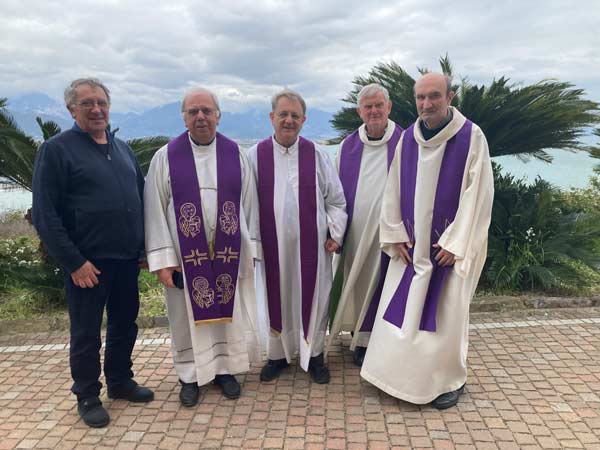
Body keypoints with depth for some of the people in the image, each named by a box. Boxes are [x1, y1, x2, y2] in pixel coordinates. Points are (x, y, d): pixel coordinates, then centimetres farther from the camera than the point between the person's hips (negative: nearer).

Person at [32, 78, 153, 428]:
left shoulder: (123, 148, 12)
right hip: (87, 262, -5)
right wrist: (74, 261, -15)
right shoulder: (56, 149, -6)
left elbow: (142, 197, 17)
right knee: (86, 332, 8)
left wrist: (146, 243, 9)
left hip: (127, 258, 6)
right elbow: (45, 215, -11)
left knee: (125, 324, 16)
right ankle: (88, 396, 26)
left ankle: (120, 381, 35)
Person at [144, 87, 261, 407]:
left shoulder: (235, 155, 2)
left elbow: (248, 204, 4)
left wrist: (250, 248, 2)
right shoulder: (166, 157, -3)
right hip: (186, 255, -1)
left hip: (229, 253, 2)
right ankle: (190, 375, 29)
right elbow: (154, 210, -4)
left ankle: (225, 368, 32)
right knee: (189, 315, 11)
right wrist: (162, 258, -9)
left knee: (227, 311, 13)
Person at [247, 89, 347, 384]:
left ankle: (314, 354, 28)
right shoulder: (255, 155, -1)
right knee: (276, 300, 11)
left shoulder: (317, 155, 0)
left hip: (311, 245, 0)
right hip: (272, 246, 0)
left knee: (312, 300, 10)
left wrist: (336, 233, -1)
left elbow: (335, 200, 5)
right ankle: (278, 354, 30)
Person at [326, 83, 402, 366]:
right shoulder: (348, 146, 6)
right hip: (353, 231, 3)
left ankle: (367, 339, 23)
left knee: (379, 283, 6)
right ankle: (359, 337, 29)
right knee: (353, 282, 11)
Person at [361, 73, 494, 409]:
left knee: (447, 312, 5)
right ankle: (402, 371, 26)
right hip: (412, 244, 4)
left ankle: (450, 379, 25)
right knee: (400, 307, 8)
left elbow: (478, 195, -12)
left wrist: (455, 242, -15)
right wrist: (396, 235, 0)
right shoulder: (408, 138, 3)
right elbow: (394, 189, 5)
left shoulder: (472, 137, -11)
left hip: (451, 244, -4)